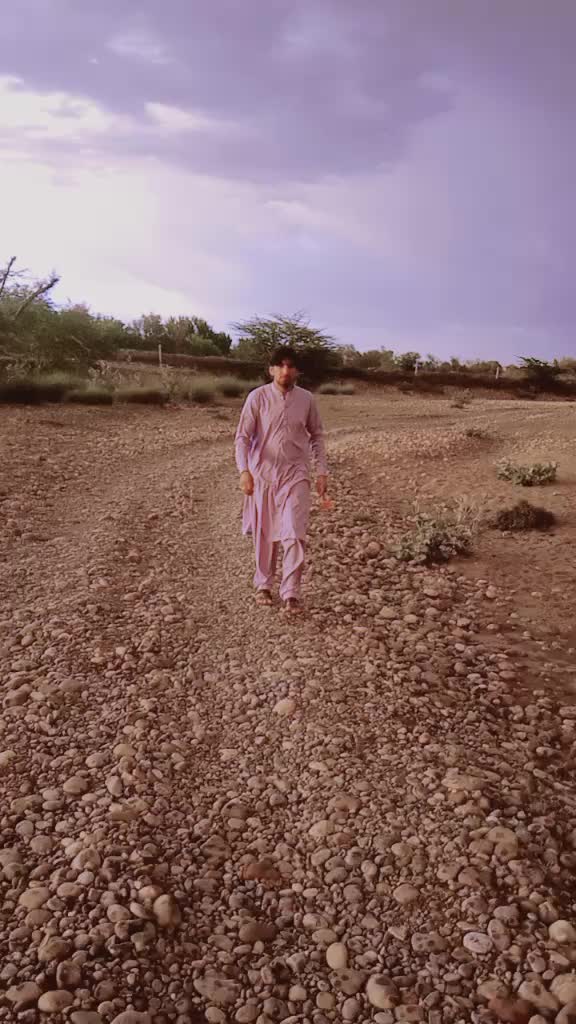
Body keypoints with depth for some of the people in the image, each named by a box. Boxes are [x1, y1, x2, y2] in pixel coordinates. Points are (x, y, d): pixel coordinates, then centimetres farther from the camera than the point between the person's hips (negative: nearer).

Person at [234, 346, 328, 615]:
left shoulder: (307, 399, 0)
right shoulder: (257, 397, -6)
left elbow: (317, 436, 10)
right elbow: (243, 437, -6)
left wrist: (322, 472, 4)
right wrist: (244, 471, -19)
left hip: (295, 474, 0)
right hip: (263, 474, 0)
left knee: (295, 535, -10)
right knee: (265, 535, 11)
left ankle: (291, 593, -1)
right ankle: (263, 584, 30)